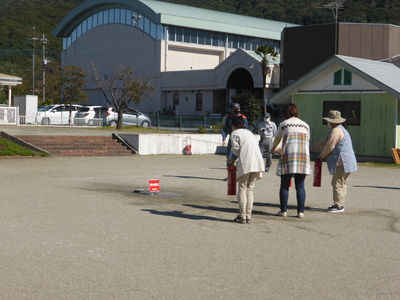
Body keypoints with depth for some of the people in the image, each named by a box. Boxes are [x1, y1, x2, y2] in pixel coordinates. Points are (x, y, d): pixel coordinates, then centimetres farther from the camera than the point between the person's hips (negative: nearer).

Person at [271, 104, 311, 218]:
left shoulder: (283, 124, 10)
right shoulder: (305, 125, 18)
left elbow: (277, 139, 24)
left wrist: (273, 149, 45)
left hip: (288, 154, -2)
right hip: (304, 155, 3)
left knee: (284, 185, 4)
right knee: (300, 186, 4)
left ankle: (283, 210, 5)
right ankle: (300, 211, 2)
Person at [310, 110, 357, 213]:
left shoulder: (336, 131, -14)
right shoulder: (341, 129, 22)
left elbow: (329, 146, -17)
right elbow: (325, 142, 26)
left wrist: (322, 155, 1)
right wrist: (312, 147, 25)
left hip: (341, 162, -11)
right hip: (347, 162, 11)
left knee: (337, 183, -8)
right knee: (342, 183, 13)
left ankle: (338, 205, -8)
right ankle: (340, 204, 18)